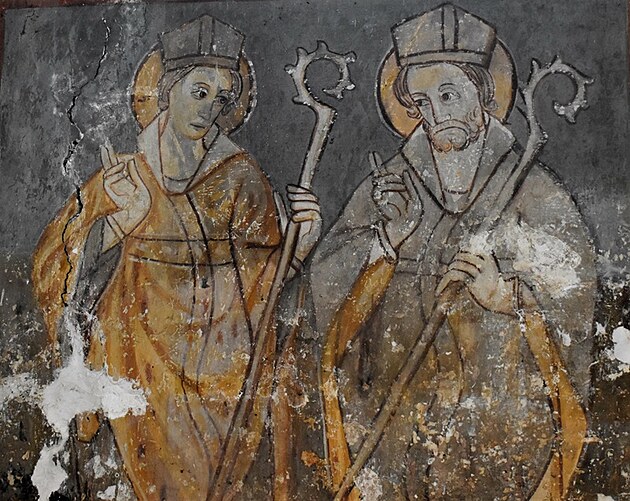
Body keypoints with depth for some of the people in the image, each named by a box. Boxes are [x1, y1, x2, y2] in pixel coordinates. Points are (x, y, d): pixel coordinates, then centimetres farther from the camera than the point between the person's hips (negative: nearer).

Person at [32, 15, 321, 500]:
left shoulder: (240, 175, 0)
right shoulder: (124, 174, 0)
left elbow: (268, 264, 4)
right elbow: (61, 260, 1)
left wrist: (301, 231, -15)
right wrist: (113, 213, -15)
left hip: (223, 352, 0)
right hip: (145, 353, 0)